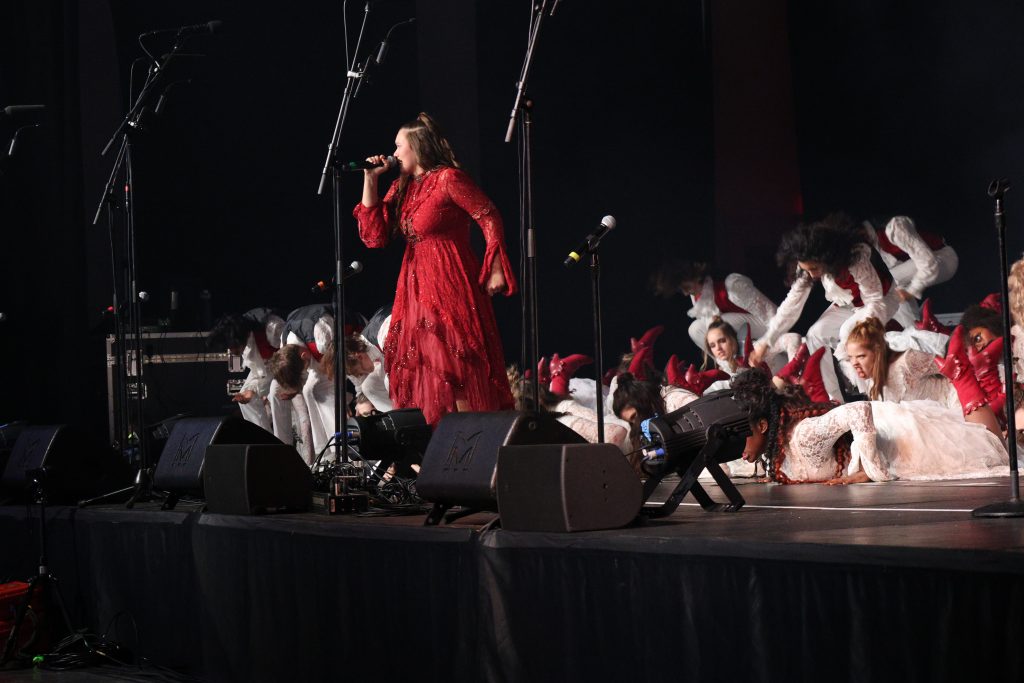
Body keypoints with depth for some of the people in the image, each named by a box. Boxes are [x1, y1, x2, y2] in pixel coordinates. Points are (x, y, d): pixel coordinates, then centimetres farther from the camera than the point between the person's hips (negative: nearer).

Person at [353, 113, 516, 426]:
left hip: (451, 288, -8)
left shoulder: (448, 178, -8)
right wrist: (370, 180, 5)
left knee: (456, 369, -10)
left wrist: (495, 269, -16)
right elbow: (374, 236, 8)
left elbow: (490, 218, -9)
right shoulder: (402, 187, 14)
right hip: (416, 291, 8)